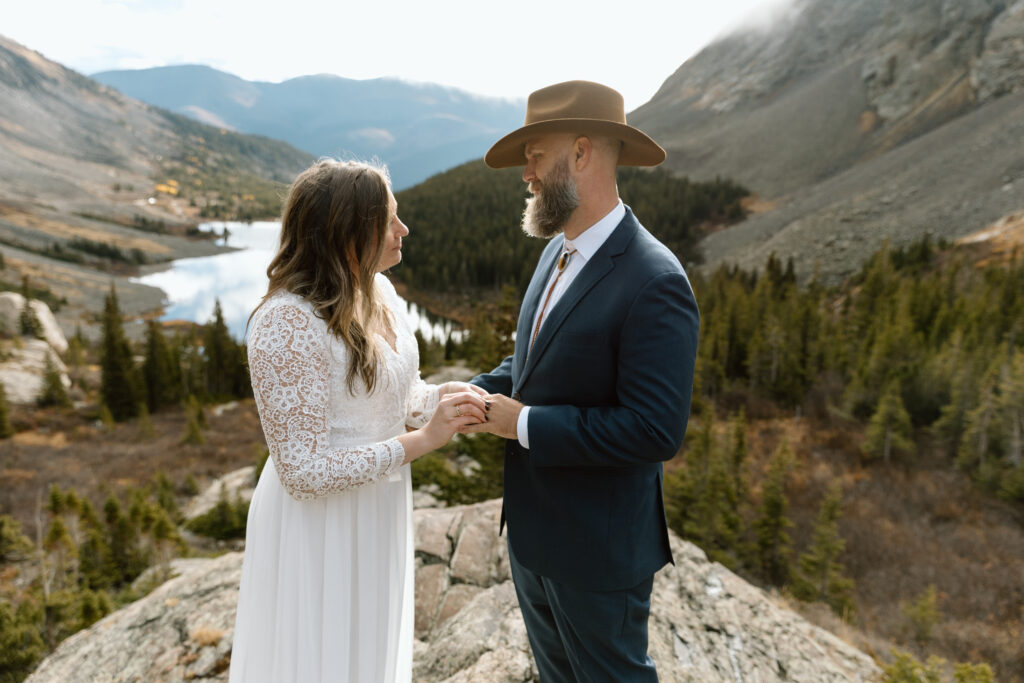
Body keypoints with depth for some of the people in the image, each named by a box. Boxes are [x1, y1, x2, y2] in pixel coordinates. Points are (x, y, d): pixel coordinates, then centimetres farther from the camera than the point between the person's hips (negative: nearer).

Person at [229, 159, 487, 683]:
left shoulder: (377, 291, -3)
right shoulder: (286, 324, -27)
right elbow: (304, 472, -26)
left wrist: (440, 399, -11)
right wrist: (421, 441, -26)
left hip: (376, 510, 7)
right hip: (318, 522, -7)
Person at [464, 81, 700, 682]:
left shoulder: (654, 283, -25)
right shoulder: (559, 251, 3)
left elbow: (656, 430, -28)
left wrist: (525, 424, -24)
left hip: (597, 548, -8)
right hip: (532, 528, 8)